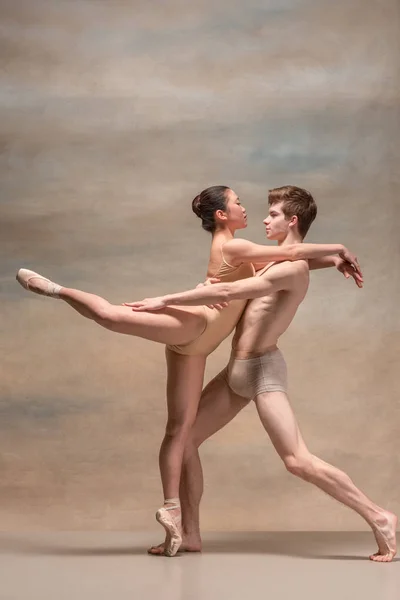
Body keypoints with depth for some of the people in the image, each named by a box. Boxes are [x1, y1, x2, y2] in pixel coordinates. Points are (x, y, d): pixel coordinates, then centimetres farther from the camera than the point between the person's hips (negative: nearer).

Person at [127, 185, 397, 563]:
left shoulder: (293, 268, -17)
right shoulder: (278, 262, 15)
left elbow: (228, 293, -24)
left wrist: (165, 301, -20)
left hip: (262, 369, -10)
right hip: (237, 370, 10)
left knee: (298, 461, -13)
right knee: (184, 439, 6)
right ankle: (190, 534, 13)